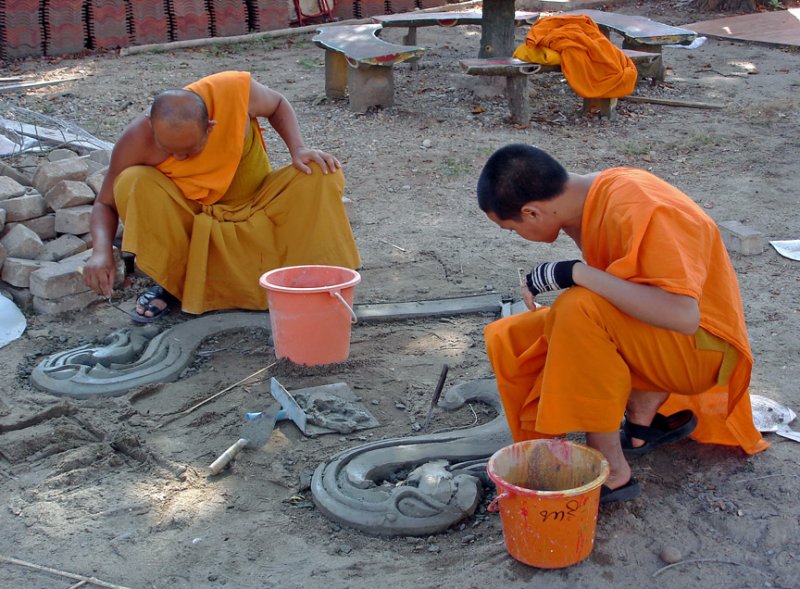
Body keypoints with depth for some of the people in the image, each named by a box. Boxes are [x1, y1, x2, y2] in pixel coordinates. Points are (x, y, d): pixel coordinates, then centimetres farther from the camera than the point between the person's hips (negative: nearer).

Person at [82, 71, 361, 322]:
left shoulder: (236, 90, -27)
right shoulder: (137, 139, -26)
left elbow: (277, 104, -3)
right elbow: (106, 203, -12)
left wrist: (298, 149, -20)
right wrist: (102, 252, -31)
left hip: (256, 210, 1)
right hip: (188, 226, -1)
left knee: (319, 174, -23)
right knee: (133, 183, -30)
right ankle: (168, 283, -9)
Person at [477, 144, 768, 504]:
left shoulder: (635, 210, -27)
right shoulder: (589, 200, -1)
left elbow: (682, 315, -37)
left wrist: (577, 273, -33)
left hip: (702, 344, -9)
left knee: (580, 311, -34)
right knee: (508, 340, -2)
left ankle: (611, 473, -21)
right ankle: (651, 406, 4)